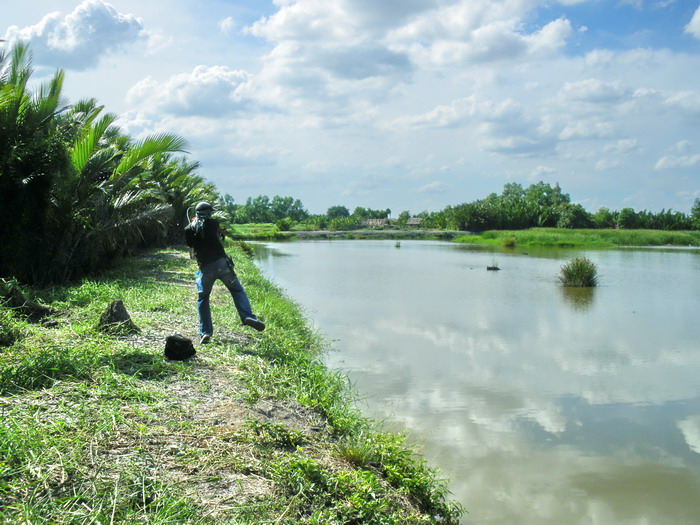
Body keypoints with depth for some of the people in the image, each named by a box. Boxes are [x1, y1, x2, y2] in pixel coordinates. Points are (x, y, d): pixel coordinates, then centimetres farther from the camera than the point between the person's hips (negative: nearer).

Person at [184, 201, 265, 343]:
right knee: (237, 290, 8)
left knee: (202, 299, 14)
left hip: (205, 268, 2)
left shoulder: (189, 229, 6)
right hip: (221, 262, -2)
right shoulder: (212, 223, 2)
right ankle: (247, 316, -12)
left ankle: (205, 333, 8)